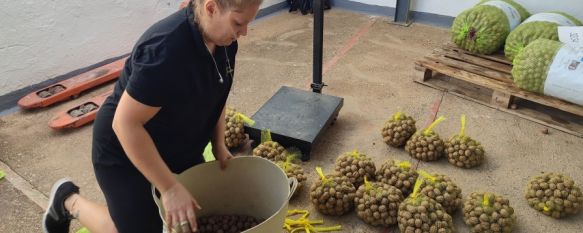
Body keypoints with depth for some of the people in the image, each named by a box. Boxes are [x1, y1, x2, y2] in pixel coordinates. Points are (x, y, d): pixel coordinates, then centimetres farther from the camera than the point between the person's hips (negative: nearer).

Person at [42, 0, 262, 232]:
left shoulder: (223, 39, -11)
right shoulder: (165, 50, -35)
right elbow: (125, 123, -32)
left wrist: (219, 143, -2)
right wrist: (170, 188, -29)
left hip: (176, 145, 8)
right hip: (124, 153, -7)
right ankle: (68, 200, 22)